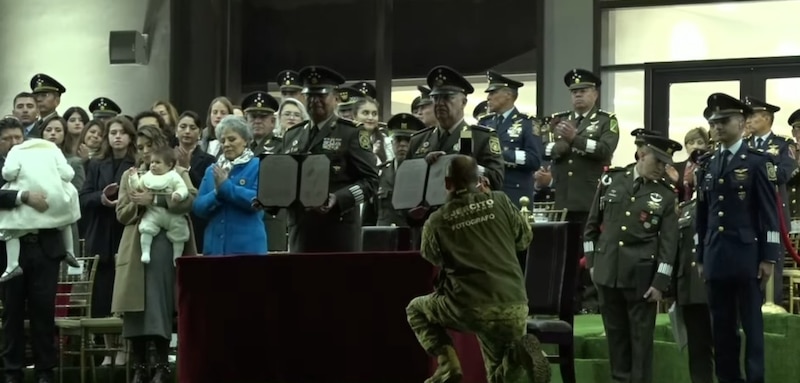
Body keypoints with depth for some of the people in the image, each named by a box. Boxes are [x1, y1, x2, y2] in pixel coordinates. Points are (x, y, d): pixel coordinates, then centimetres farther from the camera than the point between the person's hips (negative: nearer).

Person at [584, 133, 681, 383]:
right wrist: (591, 261, 8)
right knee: (615, 332, 12)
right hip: (607, 271, 2)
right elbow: (593, 224, 10)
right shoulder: (610, 180, 3)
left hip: (641, 275, -2)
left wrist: (660, 283, -10)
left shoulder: (666, 194, -3)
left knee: (641, 336, 3)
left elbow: (669, 242, -5)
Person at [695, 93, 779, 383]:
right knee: (721, 328, 8)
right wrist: (700, 257, 11)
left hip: (747, 255, -5)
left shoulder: (758, 161, -3)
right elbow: (702, 214, 13)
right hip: (716, 256, 5)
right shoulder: (706, 164, 12)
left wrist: (768, 256, -10)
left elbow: (769, 212, -5)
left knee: (751, 325, 0)